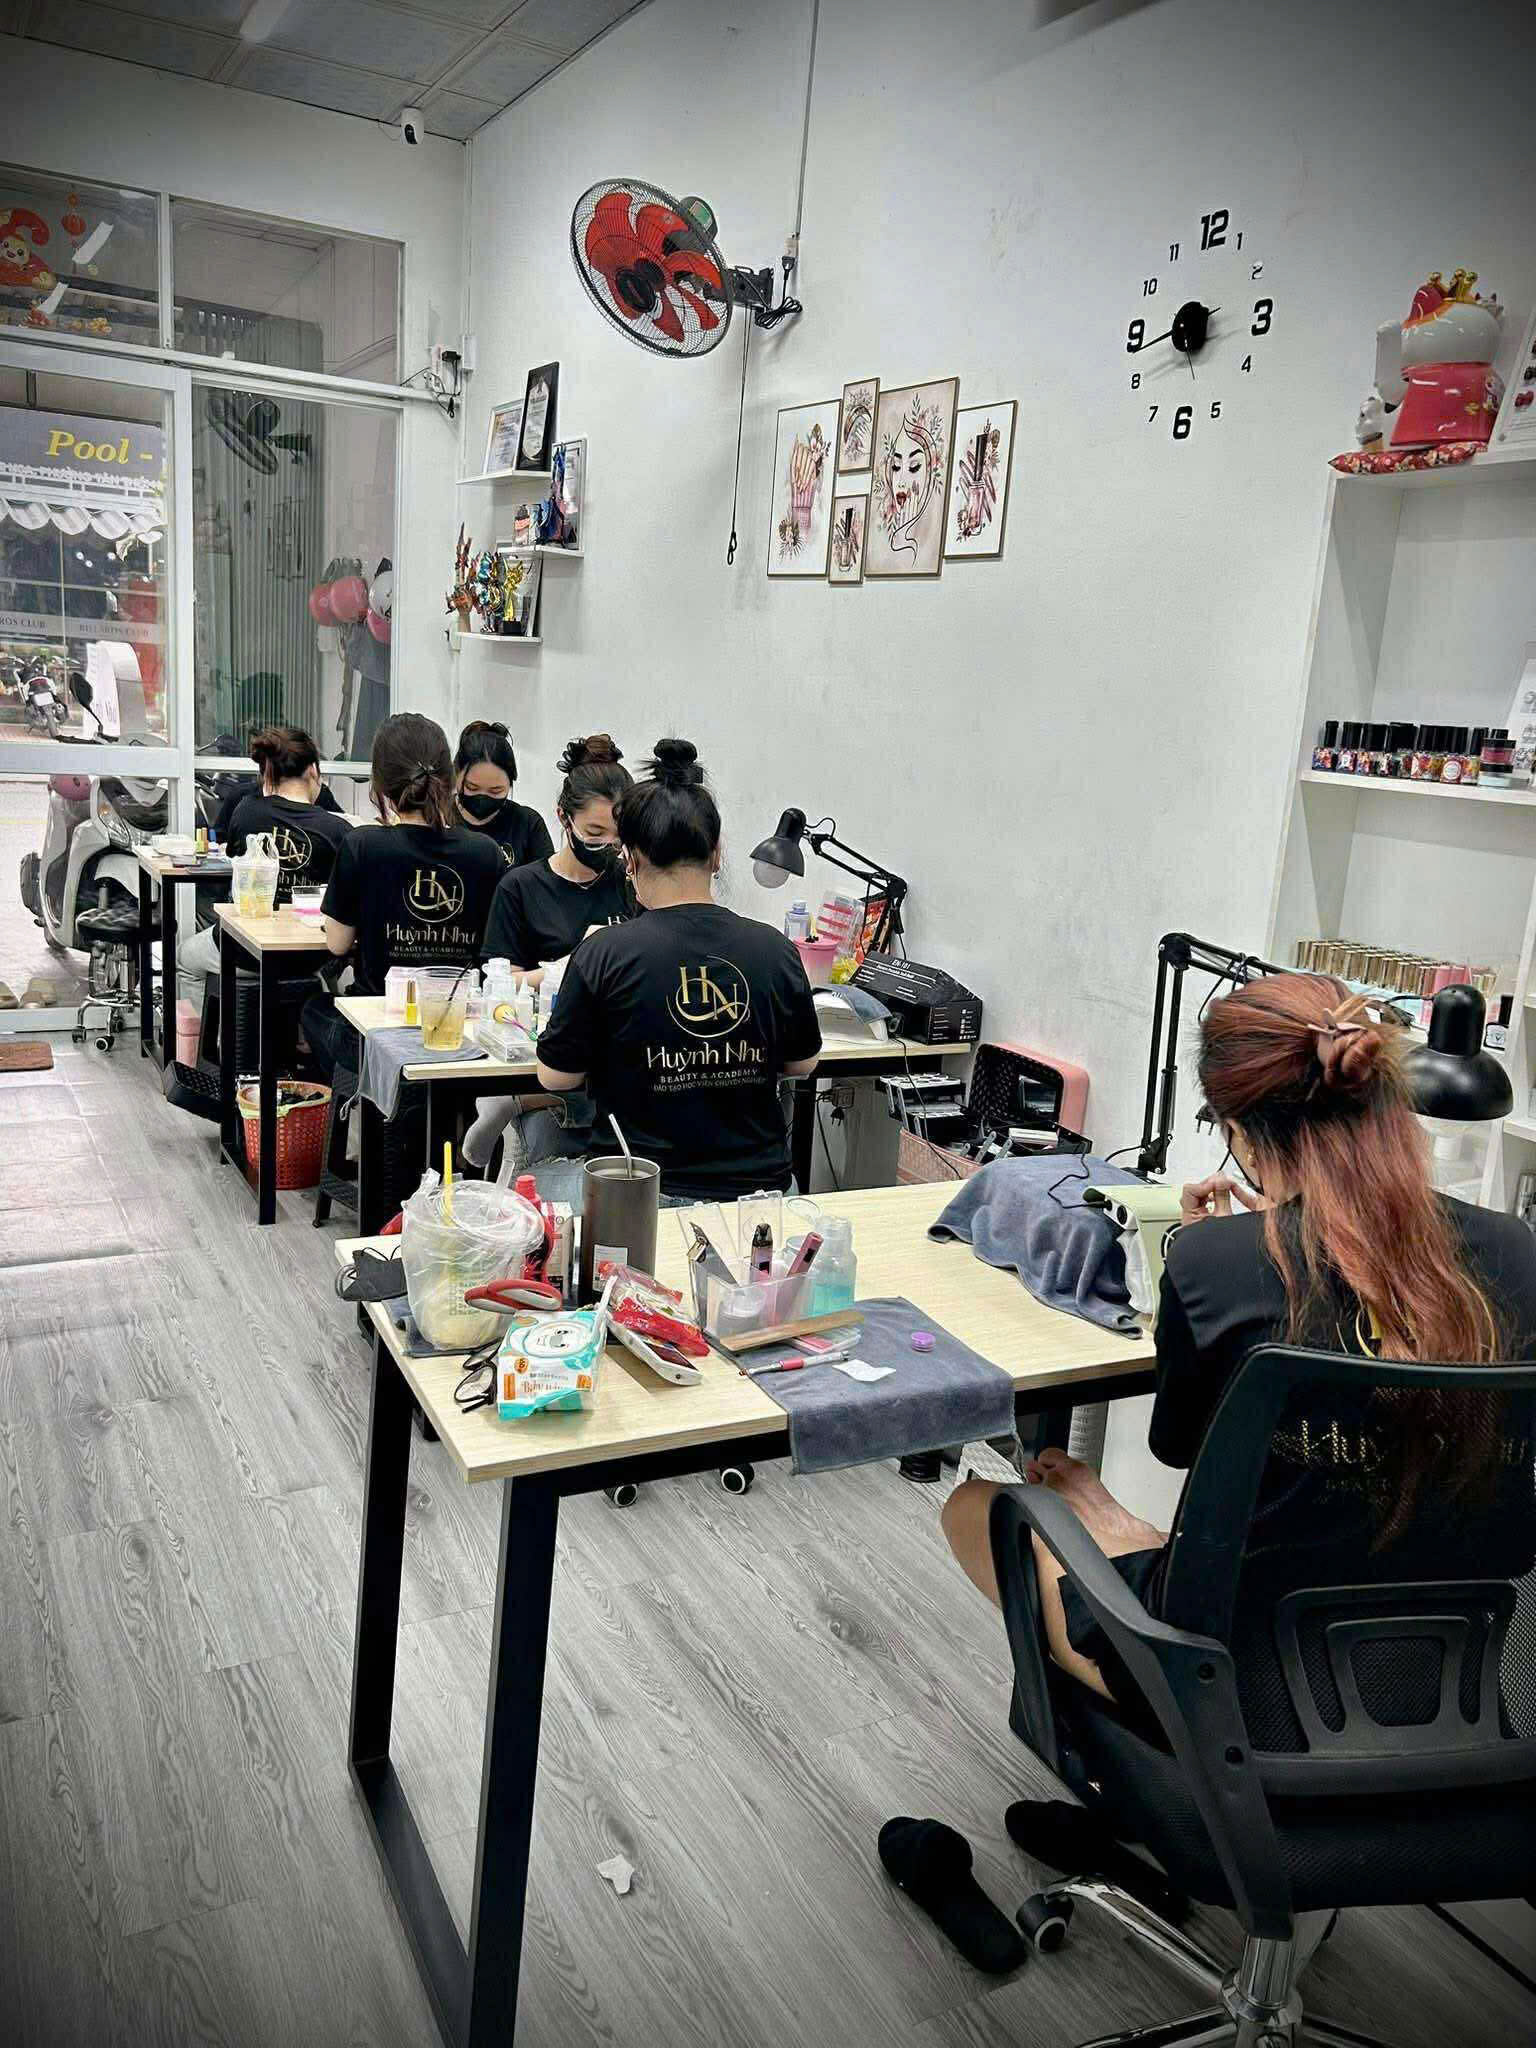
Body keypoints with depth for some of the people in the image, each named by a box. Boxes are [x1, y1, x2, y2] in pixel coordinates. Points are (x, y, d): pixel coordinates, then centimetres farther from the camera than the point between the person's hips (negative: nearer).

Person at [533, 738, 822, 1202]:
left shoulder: (602, 954, -16)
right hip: (760, 1188, 4)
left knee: (536, 1182, 25)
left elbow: (556, 1077, -3)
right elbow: (803, 1064, 8)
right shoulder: (775, 950, -7)